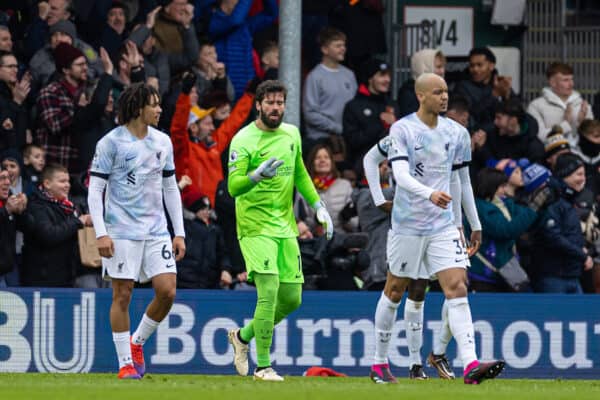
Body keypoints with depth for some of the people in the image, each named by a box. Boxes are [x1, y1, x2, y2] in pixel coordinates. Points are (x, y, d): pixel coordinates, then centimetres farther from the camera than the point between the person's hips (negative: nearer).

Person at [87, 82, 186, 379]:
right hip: (121, 231, -5)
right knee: (122, 295, -3)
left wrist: (180, 233, 12)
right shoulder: (110, 143, -5)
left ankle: (137, 343, 16)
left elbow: (170, 189, 17)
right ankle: (125, 362, 7)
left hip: (157, 231, 5)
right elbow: (95, 190, -5)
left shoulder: (162, 142, 11)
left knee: (167, 291, -6)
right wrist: (101, 233, -14)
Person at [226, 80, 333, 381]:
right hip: (255, 227, -7)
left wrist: (318, 206, 15)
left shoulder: (291, 134, 9)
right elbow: (233, 186, -19)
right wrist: (256, 176, -38)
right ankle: (262, 366, -10)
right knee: (269, 291, -18)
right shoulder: (244, 140, -12)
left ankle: (242, 336, 30)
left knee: (291, 298, 7)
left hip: (285, 227, 7)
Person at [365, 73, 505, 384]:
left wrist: (475, 224, 21)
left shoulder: (457, 133, 7)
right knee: (395, 291, 8)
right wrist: (430, 193, -38)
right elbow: (401, 175, -20)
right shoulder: (401, 130, -7)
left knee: (457, 288, -11)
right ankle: (379, 363, 22)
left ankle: (470, 365, -21)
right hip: (407, 225, -3)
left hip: (444, 225, 3)